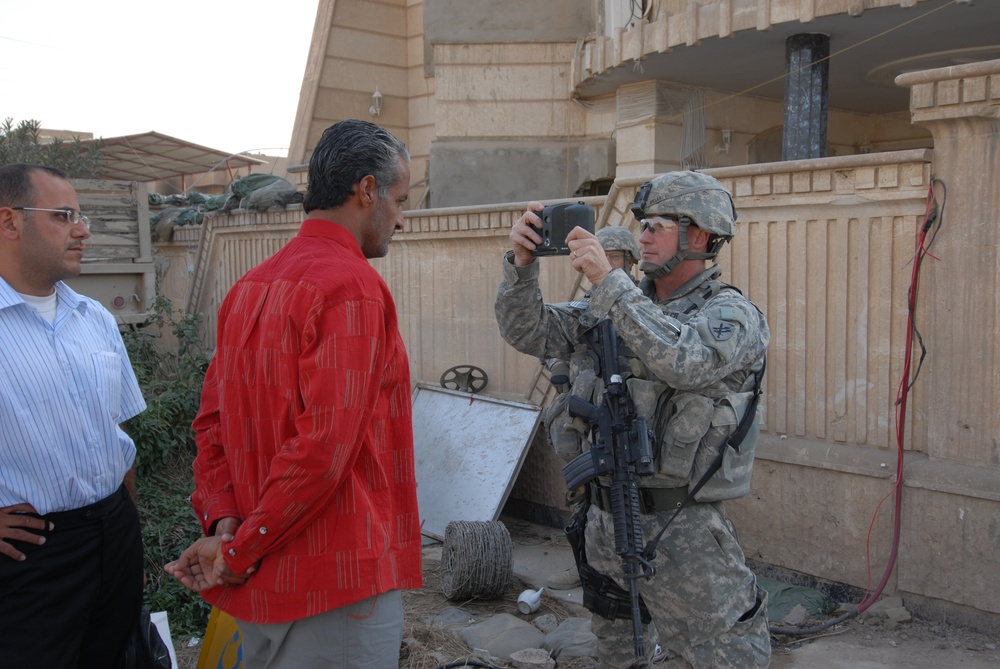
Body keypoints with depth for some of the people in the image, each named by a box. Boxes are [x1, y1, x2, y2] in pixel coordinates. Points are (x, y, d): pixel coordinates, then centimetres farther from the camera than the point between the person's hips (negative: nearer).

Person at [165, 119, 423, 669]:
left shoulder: (250, 287, 10)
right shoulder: (352, 286, -17)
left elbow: (213, 420, 8)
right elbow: (325, 444, -23)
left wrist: (222, 523, -1)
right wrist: (241, 550, -13)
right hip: (336, 582, -8)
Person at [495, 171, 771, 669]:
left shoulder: (733, 314, -9)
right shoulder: (621, 305, 8)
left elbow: (684, 362, -30)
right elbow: (529, 332, 5)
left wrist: (607, 279, -29)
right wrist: (522, 261, -11)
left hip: (680, 532, -6)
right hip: (602, 518, 6)